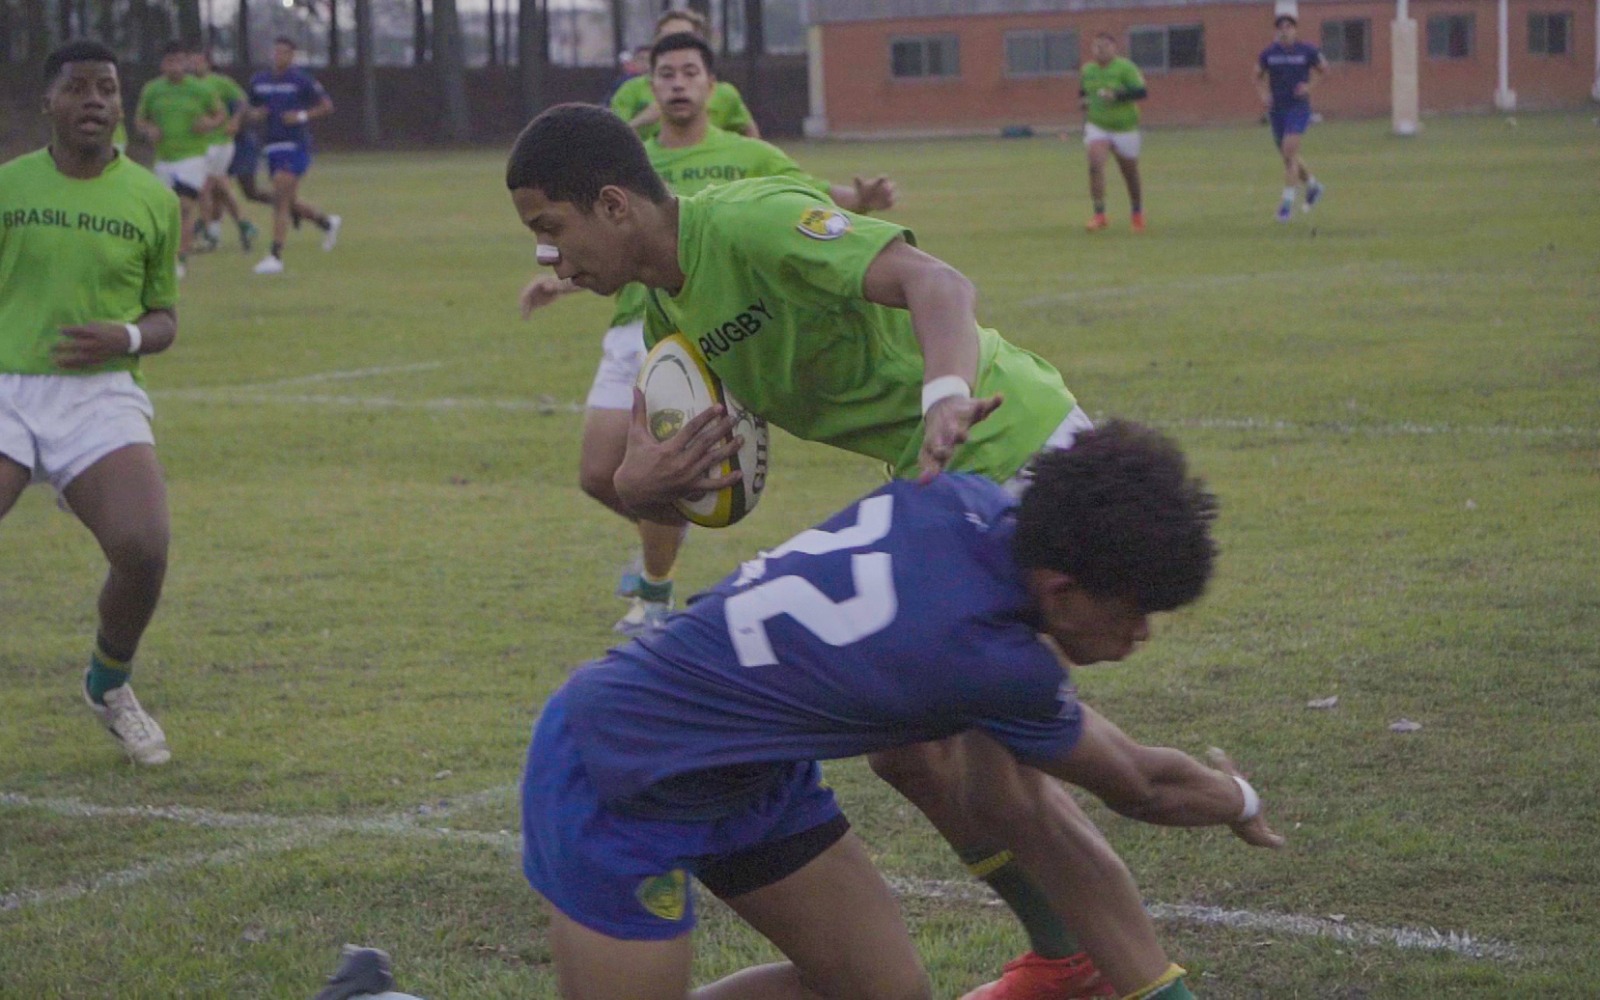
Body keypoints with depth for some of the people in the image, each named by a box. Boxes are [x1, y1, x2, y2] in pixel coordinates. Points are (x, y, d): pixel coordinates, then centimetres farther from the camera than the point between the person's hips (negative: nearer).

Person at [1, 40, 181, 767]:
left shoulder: (152, 200, 6)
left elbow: (164, 318, 12)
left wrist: (125, 337, -9)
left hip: (101, 396, 0)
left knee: (143, 549, -20)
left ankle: (109, 685, 11)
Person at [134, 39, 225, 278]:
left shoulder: (200, 89, -2)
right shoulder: (152, 90, 5)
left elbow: (221, 113, 9)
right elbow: (139, 118, 15)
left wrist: (211, 123, -13)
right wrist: (148, 130, -7)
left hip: (193, 155, -4)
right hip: (163, 157, 4)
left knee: (186, 205, -16)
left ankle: (181, 258, -16)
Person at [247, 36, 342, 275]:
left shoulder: (301, 80, -6)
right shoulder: (259, 81, 9)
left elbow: (327, 106, -2)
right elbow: (251, 109, 21)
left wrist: (302, 116, -16)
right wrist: (255, 114, -3)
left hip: (296, 147, -7)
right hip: (272, 146, 7)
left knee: (280, 200, -15)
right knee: (290, 204, 14)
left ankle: (275, 256, -14)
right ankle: (328, 223, 40)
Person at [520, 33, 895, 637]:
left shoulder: (747, 158, 4)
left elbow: (816, 197, -3)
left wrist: (861, 199, -24)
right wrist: (558, 283, 0)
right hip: (631, 331, 4)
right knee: (599, 474, 1)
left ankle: (655, 597, 10)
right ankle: (662, 531, 34)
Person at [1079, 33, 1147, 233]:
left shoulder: (1125, 68, -13)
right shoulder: (1087, 70, 4)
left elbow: (1141, 92, -21)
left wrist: (1116, 96, -32)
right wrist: (1084, 102, -1)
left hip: (1124, 128, -3)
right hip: (1097, 127, 3)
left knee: (1131, 175, 8)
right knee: (1095, 165, -22)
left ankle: (1138, 215, 32)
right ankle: (1099, 215, -21)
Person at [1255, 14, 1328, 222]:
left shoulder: (1307, 51, -6)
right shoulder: (1269, 53, -1)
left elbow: (1323, 68, 10)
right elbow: (1258, 76, 12)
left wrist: (1310, 85, -6)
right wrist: (1263, 94, -6)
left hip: (1299, 108, -4)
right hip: (1276, 109, 4)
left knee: (1289, 151, -20)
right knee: (1288, 157, 13)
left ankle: (1288, 202, -16)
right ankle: (1312, 186, 40)